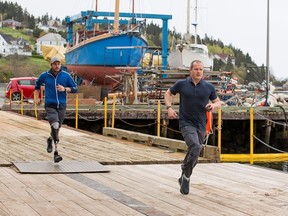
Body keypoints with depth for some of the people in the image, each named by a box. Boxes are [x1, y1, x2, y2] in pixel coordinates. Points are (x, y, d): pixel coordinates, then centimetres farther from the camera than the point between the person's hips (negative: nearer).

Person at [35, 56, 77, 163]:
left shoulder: (66, 76, 1)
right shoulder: (45, 75, 1)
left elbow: (74, 88, 3)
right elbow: (37, 84, 22)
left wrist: (64, 89, -15)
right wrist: (37, 97, 16)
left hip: (61, 106, 3)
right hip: (50, 106, -2)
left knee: (57, 128, 11)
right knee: (55, 125, -22)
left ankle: (50, 140, 44)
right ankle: (56, 153, -20)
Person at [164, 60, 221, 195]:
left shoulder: (209, 87, 3)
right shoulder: (182, 84, -1)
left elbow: (218, 103, 14)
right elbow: (168, 93, 14)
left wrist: (213, 105, -9)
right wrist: (169, 108, -2)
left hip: (201, 125, 4)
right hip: (186, 123, -4)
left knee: (193, 155, 12)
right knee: (195, 147, -27)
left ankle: (183, 178, 36)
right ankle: (186, 177, -10)